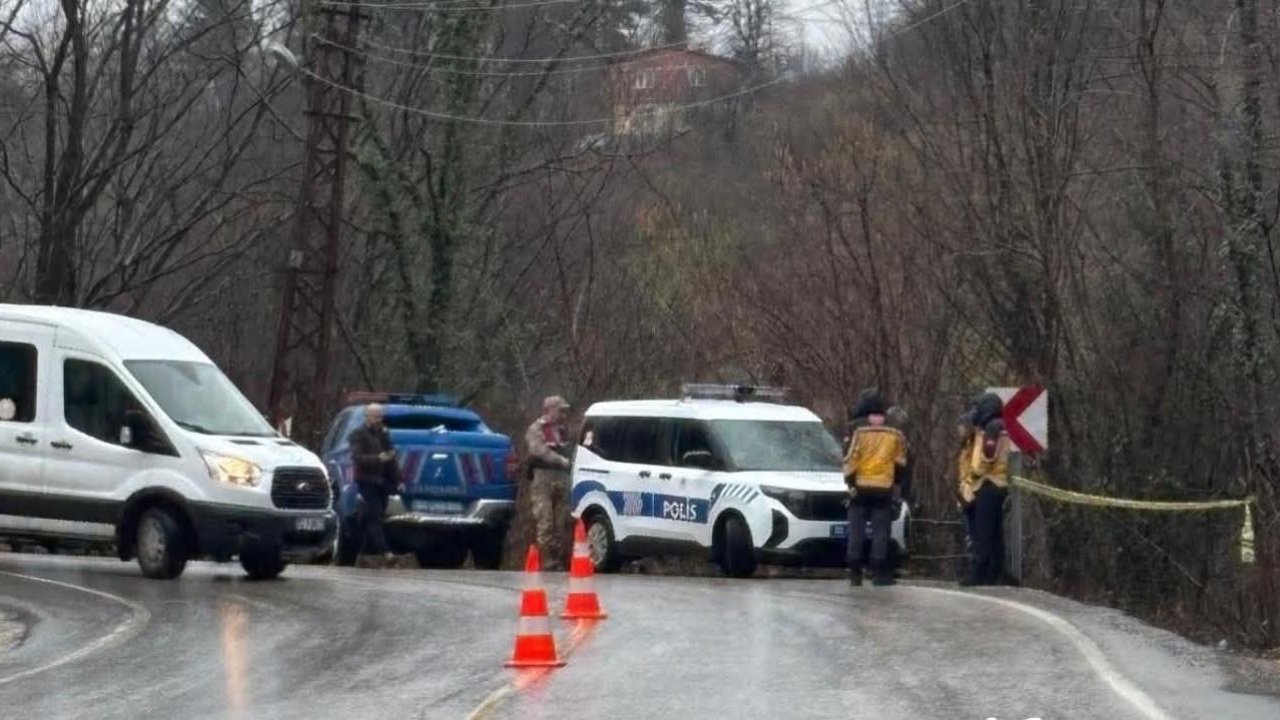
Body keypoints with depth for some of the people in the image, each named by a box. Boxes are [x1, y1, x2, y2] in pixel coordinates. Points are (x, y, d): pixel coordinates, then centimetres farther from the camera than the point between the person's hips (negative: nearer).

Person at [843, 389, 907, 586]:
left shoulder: (859, 431, -6)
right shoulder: (895, 435, 4)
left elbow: (850, 459, -10)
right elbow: (900, 462, 7)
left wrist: (850, 481, -3)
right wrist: (894, 481, 19)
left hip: (860, 488, -1)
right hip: (884, 489, 1)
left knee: (857, 531, 4)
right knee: (880, 533, 3)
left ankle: (855, 573, 2)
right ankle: (880, 573, -1)